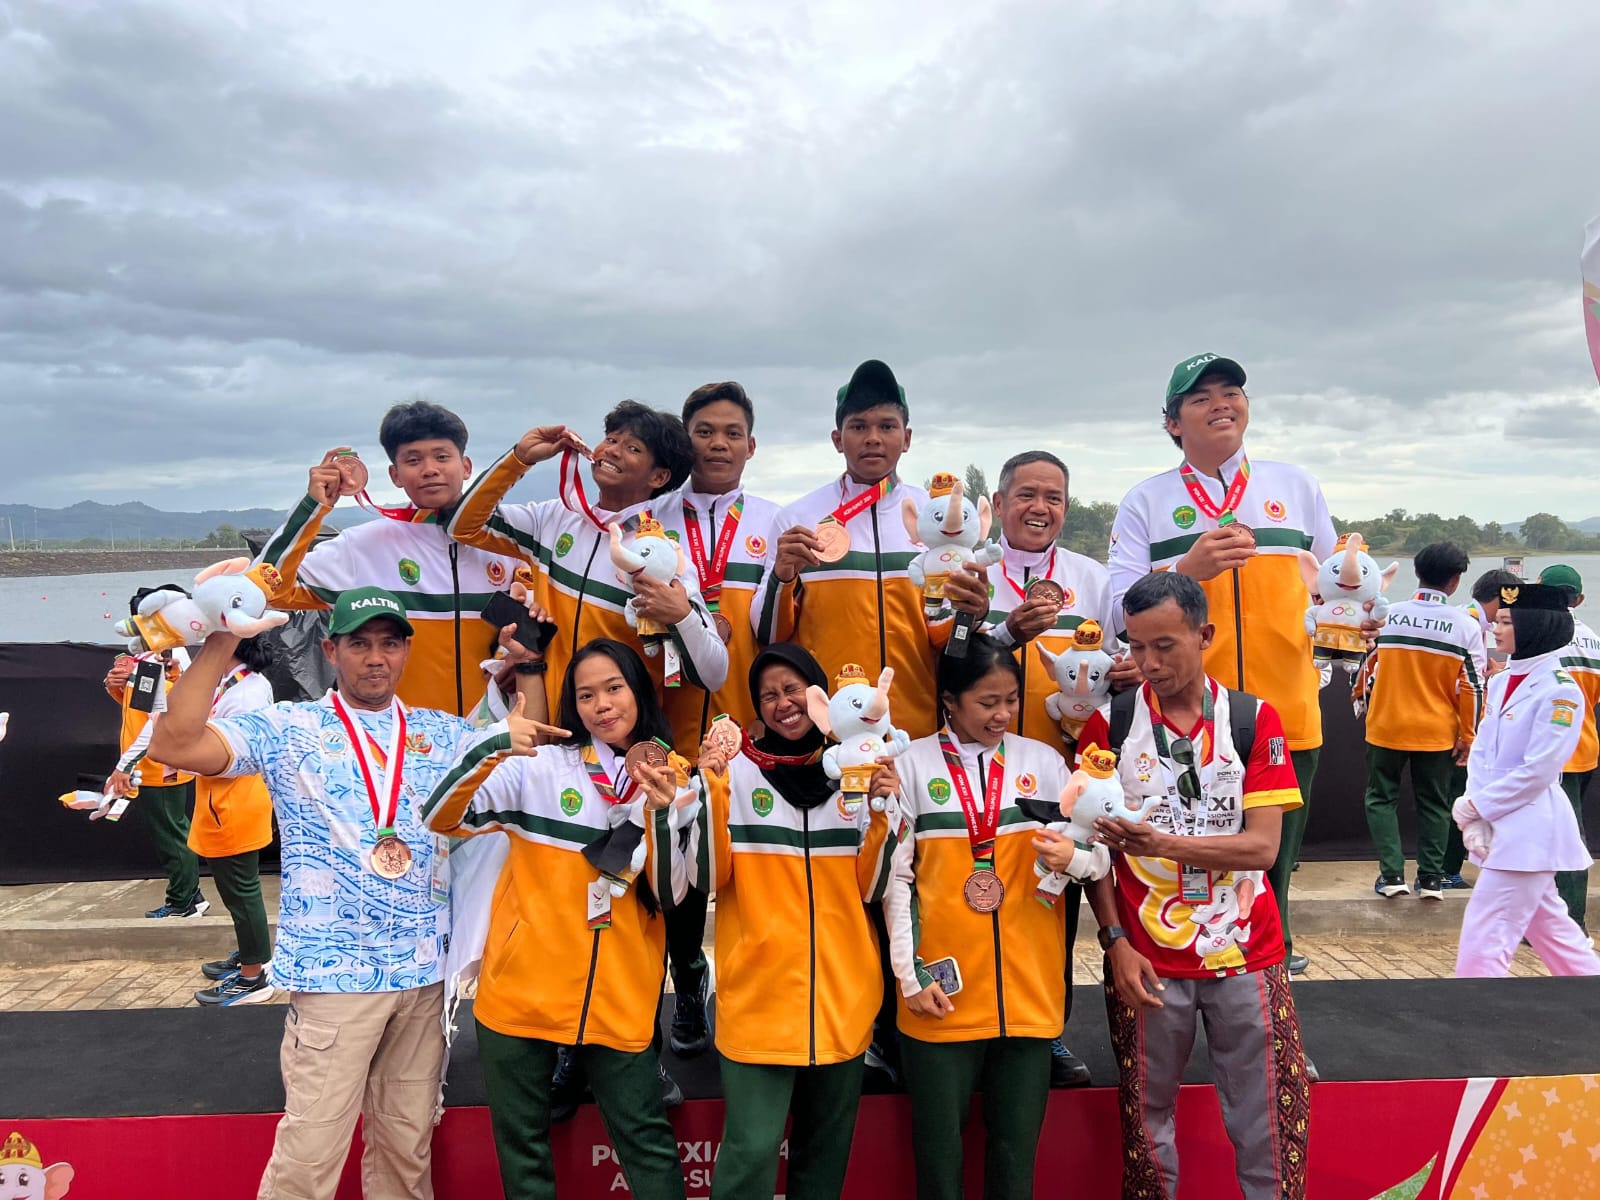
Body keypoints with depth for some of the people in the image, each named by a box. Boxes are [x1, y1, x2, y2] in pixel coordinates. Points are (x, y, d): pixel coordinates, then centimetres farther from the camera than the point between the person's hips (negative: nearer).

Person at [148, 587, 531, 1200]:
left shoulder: (442, 732, 10)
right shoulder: (287, 729, 0)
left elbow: (527, 742, 6)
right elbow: (175, 746, -11)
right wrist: (221, 642, -16)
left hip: (426, 970, 4)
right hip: (333, 971, -3)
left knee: (407, 1140, 14)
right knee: (311, 1149, 0)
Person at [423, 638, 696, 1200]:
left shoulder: (673, 780, 0)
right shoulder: (540, 765, -3)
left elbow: (669, 894, -5)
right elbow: (441, 818, -10)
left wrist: (660, 812, -20)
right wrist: (494, 748, -24)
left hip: (619, 997, 0)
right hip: (522, 987, 0)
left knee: (645, 1137, 5)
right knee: (521, 1141, 12)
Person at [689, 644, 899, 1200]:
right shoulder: (737, 771, -3)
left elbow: (870, 888, 3)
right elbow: (709, 877, -9)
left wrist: (883, 812, -12)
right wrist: (712, 788, -20)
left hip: (841, 994, 3)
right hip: (759, 993, -3)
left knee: (827, 1150, 15)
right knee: (751, 1152, -5)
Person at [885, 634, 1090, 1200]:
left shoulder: (1044, 760, 4)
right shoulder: (913, 763, -1)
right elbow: (895, 877, 0)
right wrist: (910, 975, -5)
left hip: (1029, 988, 2)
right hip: (941, 993, -1)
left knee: (1017, 1146, 11)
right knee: (938, 1146, 9)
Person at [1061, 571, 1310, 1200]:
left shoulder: (1254, 719, -2)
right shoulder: (1109, 724, -2)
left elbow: (1263, 844, -9)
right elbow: (1093, 845, 0)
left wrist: (1163, 844, -22)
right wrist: (1116, 942, -8)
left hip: (1247, 956, 0)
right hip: (1145, 958, 0)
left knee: (1269, 1123, 7)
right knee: (1147, 1122, 10)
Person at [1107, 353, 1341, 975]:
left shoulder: (1294, 485, 13)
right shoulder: (1146, 501, 6)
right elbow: (1121, 608, -3)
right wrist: (1187, 568, -17)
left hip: (1286, 718, 2)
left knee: (1271, 870, 10)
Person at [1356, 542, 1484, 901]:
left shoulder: (1388, 615, -5)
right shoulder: (1466, 625, -6)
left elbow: (1369, 667, 5)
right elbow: (1473, 686, -5)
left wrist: (1368, 703, 23)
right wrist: (1468, 735, 4)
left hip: (1387, 727, 0)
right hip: (1437, 733, 0)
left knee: (1381, 797, 12)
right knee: (1433, 804, 14)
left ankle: (1392, 874, 6)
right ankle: (1431, 878, 16)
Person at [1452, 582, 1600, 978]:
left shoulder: (1559, 690, -14)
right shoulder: (1501, 681, 10)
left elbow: (1537, 771, -17)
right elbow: (1481, 751, 7)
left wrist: (1477, 807, -12)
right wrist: (1475, 815, -4)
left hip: (1529, 830, -8)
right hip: (1499, 826, 8)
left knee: (1484, 938, -7)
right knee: (1547, 927, 20)